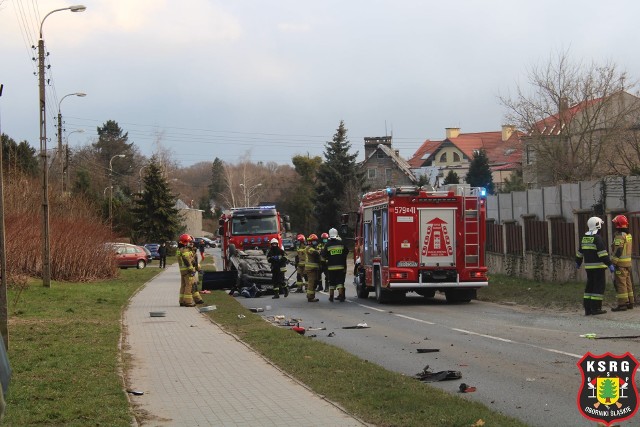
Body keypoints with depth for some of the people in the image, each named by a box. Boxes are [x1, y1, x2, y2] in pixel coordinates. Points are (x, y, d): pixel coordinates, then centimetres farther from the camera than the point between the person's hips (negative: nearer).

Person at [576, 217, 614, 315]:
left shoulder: (584, 238, 10)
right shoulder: (597, 238, -14)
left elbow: (580, 252, 20)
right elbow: (603, 253, -19)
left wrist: (578, 262, 34)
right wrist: (610, 264, -17)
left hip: (588, 266, 8)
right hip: (598, 266, -8)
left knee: (590, 286, 13)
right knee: (599, 286, -3)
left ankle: (587, 309, 13)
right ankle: (596, 308, -6)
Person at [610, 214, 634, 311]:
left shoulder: (620, 236, -15)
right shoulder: (628, 235, 14)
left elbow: (618, 251, -20)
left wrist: (613, 262, -18)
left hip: (621, 263, -9)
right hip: (628, 262, 9)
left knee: (620, 283, -7)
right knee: (628, 282, 14)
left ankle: (622, 304, -8)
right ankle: (630, 302, 19)